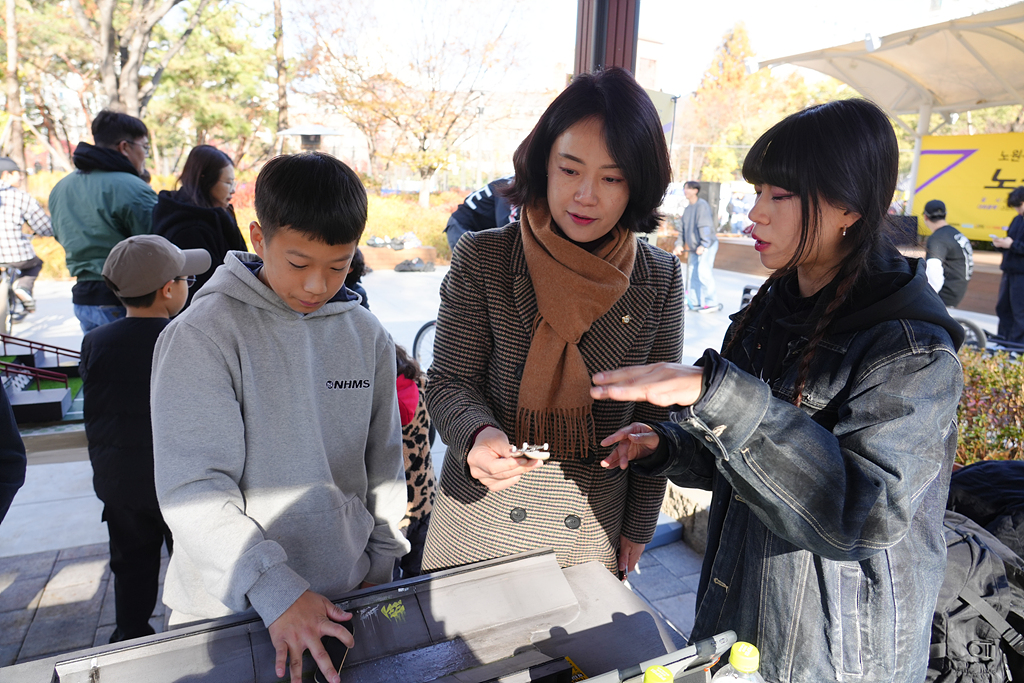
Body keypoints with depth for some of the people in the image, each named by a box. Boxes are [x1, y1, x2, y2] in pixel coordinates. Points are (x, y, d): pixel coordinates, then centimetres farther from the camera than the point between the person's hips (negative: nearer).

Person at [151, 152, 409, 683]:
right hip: (228, 610, -3)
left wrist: (380, 567, 7)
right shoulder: (201, 335, -15)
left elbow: (384, 467, 5)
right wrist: (275, 591, -23)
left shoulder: (368, 336, -2)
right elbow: (193, 489, -18)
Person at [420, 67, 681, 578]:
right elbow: (450, 380, -7)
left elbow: (655, 417, 2)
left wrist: (638, 527, 6)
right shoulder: (482, 259, -10)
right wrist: (478, 434, -29)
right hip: (479, 520, 0)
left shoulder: (661, 281, -5)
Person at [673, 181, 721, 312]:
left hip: (707, 245, -8)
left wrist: (703, 245, -25)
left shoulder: (702, 205, -9)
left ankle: (711, 303, -12)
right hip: (694, 247, 8)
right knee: (693, 275, 5)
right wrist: (679, 245, 8)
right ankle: (693, 302, 12)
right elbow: (683, 229, 20)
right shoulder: (687, 210, 17)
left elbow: (705, 226, -18)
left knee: (703, 272, -17)